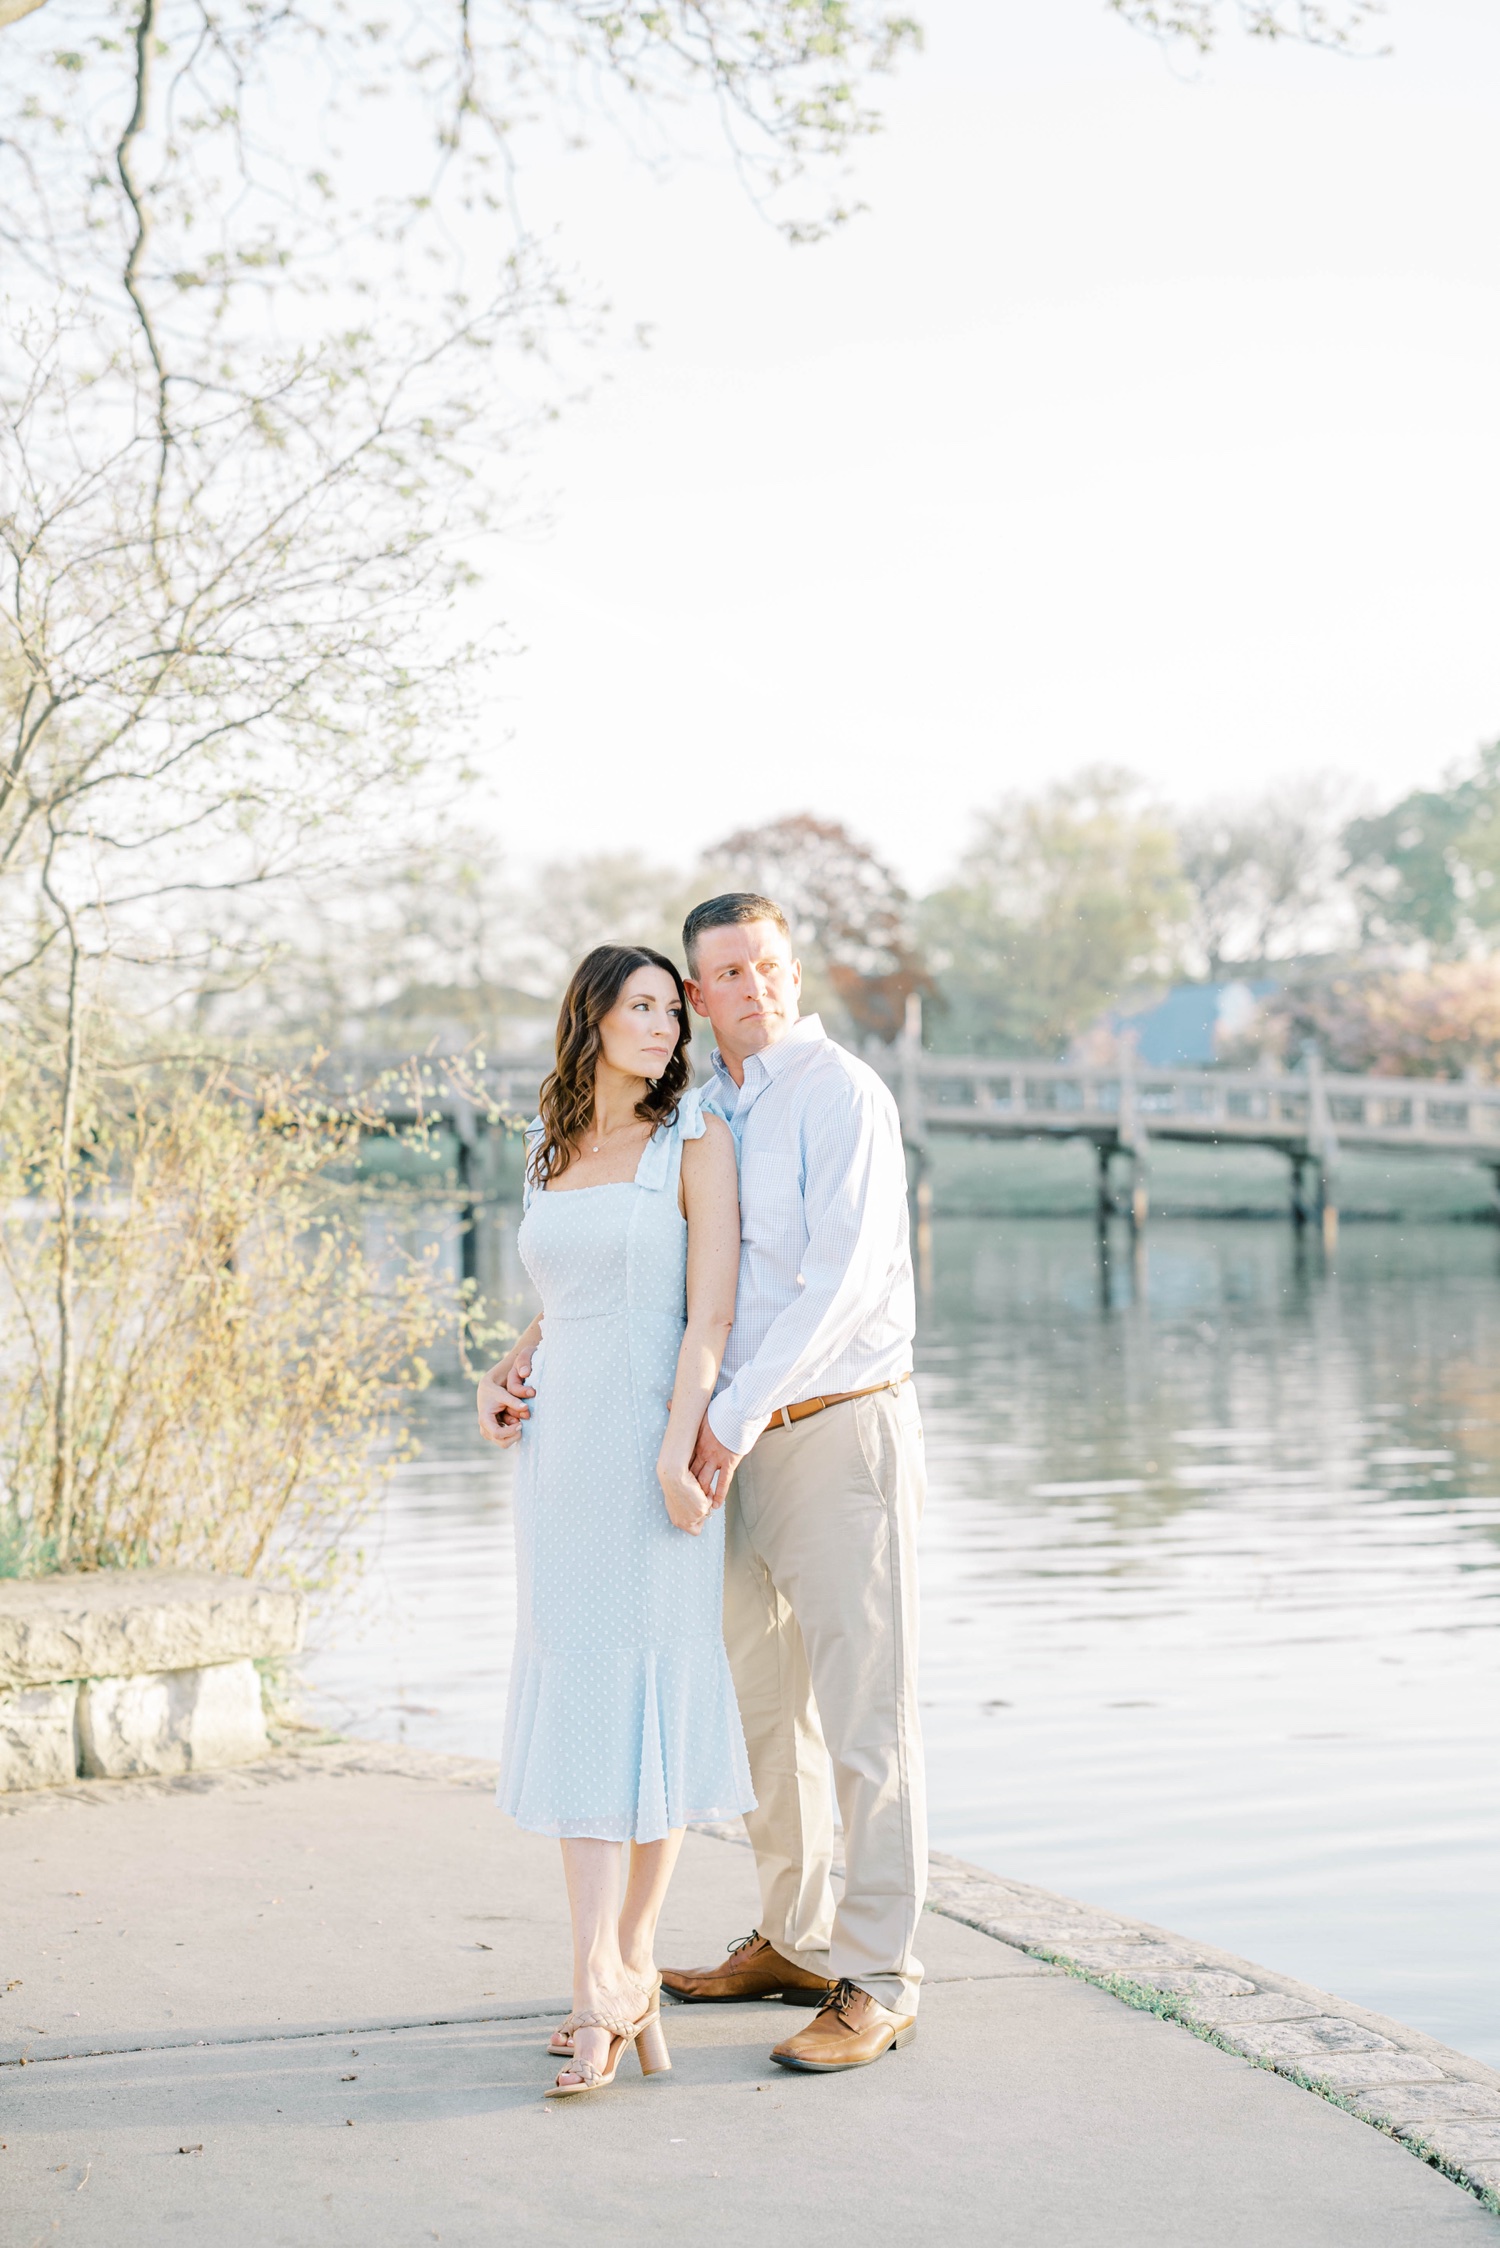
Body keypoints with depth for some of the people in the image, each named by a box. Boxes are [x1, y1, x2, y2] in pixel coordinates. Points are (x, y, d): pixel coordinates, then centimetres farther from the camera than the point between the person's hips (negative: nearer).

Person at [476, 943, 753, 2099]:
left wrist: (675, 1454, -19)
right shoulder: (551, 1156, 14)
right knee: (576, 1690, -2)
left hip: (656, 1437, -5)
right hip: (562, 1443, 5)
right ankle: (605, 1982, -2)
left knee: (653, 1690, -2)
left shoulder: (697, 1140, -3)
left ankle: (627, 1962, 10)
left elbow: (712, 1309, -11)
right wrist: (505, 1373, 4)